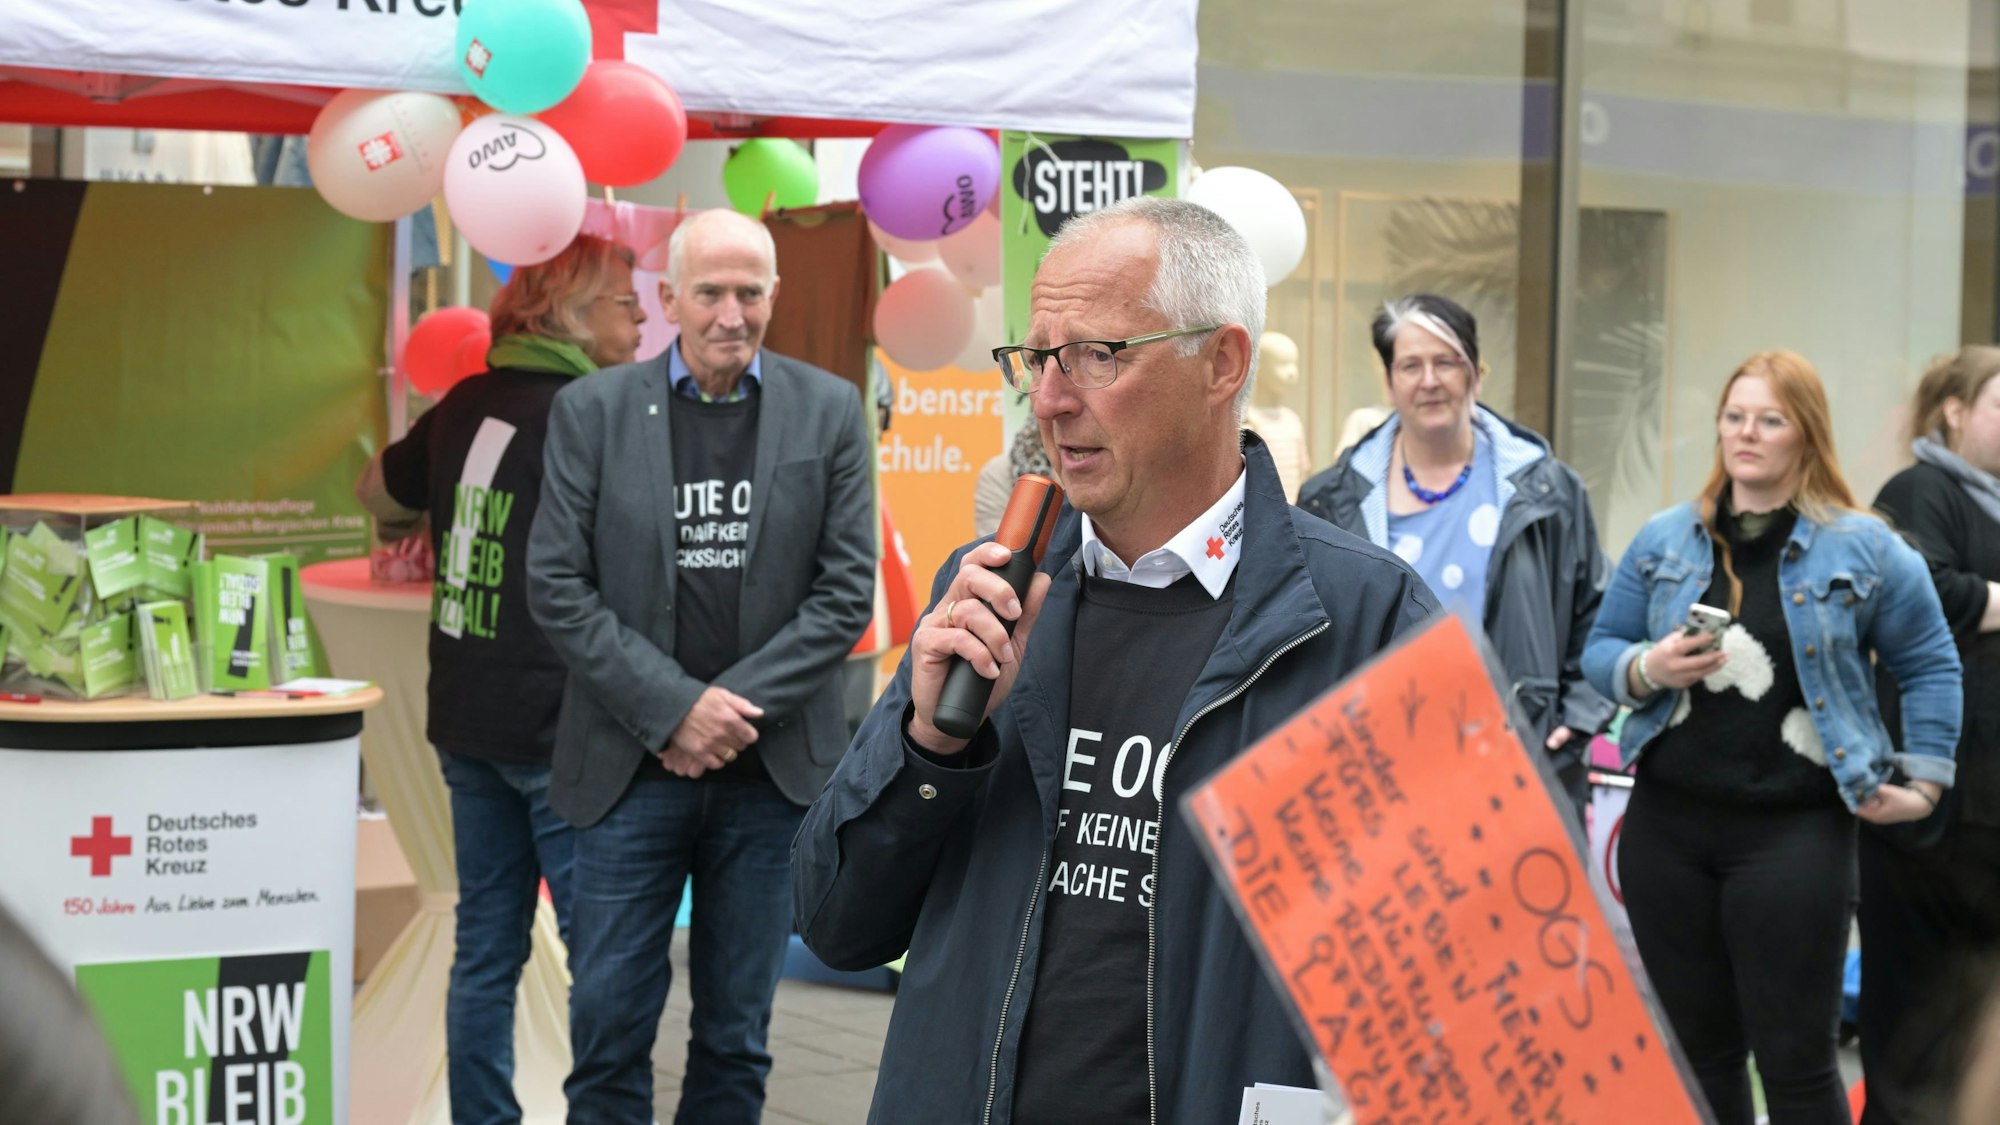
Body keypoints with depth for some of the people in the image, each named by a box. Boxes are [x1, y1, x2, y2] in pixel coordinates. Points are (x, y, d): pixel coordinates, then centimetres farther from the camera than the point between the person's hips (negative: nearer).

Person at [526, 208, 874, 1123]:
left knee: (737, 1030, 8)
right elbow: (556, 585, -3)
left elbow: (848, 591, 0)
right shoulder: (592, 410, 1)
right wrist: (673, 708, -11)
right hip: (631, 768, 0)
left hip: (770, 771, 1)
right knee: (609, 1020, -1)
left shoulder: (827, 411, 2)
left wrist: (736, 706, -10)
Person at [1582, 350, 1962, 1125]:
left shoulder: (1863, 549, -1)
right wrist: (1645, 669, -10)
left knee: (1796, 1059, -1)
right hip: (1667, 824, 3)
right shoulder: (1663, 540, 8)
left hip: (1795, 829, -3)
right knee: (1694, 1050, 11)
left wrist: (1923, 777, 0)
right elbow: (1600, 650, 11)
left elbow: (1930, 667, 7)